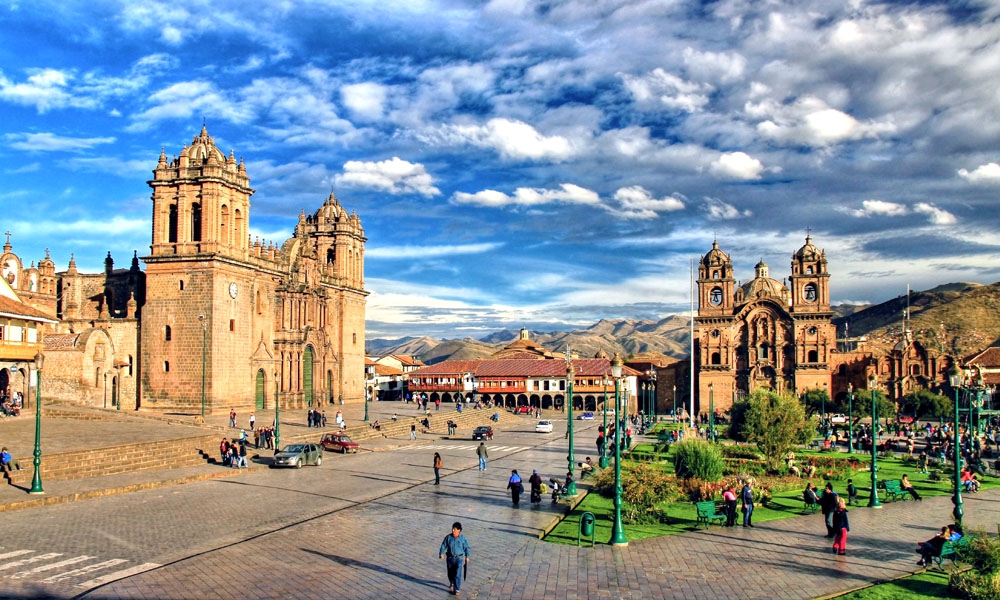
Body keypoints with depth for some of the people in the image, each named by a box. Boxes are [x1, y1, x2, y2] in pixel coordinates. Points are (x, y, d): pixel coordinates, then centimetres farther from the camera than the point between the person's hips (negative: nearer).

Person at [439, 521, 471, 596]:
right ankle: (452, 584, 44)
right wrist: (441, 553, -18)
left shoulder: (463, 538, -8)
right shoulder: (448, 537, -6)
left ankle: (457, 589, -3)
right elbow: (443, 546, -4)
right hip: (450, 558, 2)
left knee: (458, 574, -10)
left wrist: (467, 557, 4)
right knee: (450, 573, 16)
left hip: (459, 558, -2)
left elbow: (466, 548, 1)